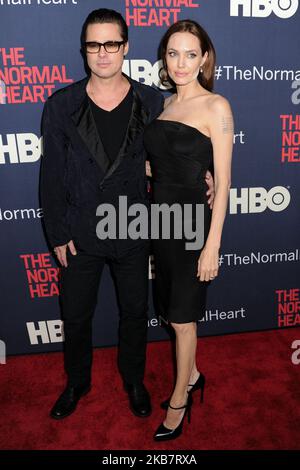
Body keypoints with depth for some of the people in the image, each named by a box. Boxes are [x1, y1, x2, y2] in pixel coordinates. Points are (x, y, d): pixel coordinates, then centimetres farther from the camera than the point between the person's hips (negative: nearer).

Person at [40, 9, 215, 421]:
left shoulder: (152, 102, -4)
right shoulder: (61, 105, -6)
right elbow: (52, 175, -3)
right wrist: (58, 233, -5)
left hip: (133, 233, 0)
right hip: (80, 235, 0)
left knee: (135, 313, 17)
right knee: (76, 315, 16)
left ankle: (134, 380, 45)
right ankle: (77, 382, 45)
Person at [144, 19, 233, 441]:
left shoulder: (215, 106, -9)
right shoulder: (165, 104, 11)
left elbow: (222, 181, -13)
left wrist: (212, 245, -16)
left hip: (193, 221, -6)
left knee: (182, 318, 5)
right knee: (173, 312, 17)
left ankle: (179, 399, 28)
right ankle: (192, 375, 41)